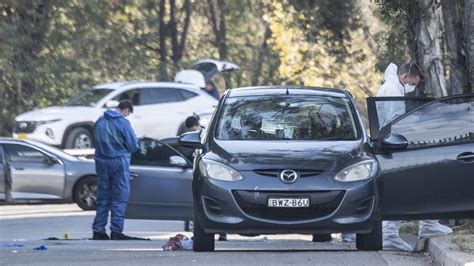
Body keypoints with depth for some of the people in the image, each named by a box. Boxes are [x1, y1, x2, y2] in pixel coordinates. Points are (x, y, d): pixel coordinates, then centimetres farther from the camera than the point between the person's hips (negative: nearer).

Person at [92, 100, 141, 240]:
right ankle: (116, 231, -4)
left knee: (102, 197, 11)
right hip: (119, 160, -5)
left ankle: (98, 231, 10)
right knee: (120, 198, 0)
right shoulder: (123, 123, -11)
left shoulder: (100, 122, 7)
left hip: (101, 161, 5)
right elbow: (133, 146, -8)